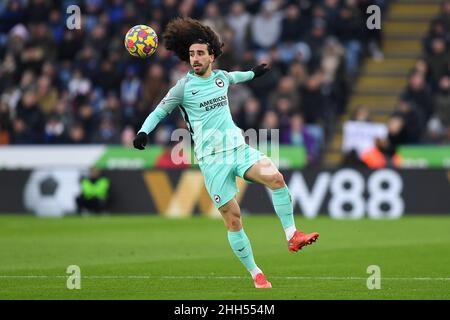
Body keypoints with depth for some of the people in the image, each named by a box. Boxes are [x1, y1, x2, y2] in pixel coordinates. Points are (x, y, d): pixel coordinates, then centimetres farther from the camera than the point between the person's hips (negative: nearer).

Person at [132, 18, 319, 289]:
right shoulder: (184, 87, -4)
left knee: (275, 177, -24)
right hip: (212, 158, -4)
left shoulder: (221, 76, 10)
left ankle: (292, 236, -14)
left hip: (238, 146, 4)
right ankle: (255, 274, 3)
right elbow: (159, 112, 1)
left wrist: (253, 73, 52)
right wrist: (144, 131, -18)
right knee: (233, 218, -8)